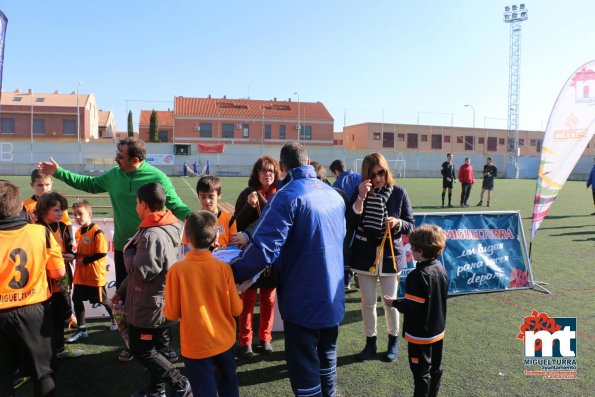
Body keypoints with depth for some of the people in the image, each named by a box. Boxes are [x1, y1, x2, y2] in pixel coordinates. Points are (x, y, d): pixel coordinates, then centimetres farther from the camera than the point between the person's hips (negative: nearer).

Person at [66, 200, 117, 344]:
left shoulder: (97, 232, -18)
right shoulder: (78, 232, 6)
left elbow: (103, 252, -20)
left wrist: (85, 260, -17)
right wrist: (74, 256, -2)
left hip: (95, 274, -7)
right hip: (80, 274, 7)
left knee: (102, 300, 9)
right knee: (77, 299, 8)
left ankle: (115, 319, 35)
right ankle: (81, 329, 21)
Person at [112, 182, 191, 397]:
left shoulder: (152, 235, -27)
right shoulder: (168, 229, 5)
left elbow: (140, 271, -25)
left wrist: (128, 250, -8)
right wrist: (123, 290, 16)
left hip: (149, 307, -9)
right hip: (159, 303, 9)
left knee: (142, 350, 7)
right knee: (153, 348, 21)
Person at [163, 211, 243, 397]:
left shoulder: (177, 270, -18)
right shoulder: (224, 268, -12)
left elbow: (172, 314, -11)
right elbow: (236, 309, -7)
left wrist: (165, 309, 11)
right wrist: (238, 296, 13)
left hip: (196, 347, -2)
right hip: (225, 342, 3)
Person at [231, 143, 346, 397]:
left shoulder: (287, 196, -19)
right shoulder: (334, 194, 5)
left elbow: (263, 248, -26)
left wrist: (231, 274, -14)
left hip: (304, 298, -7)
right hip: (333, 296, 7)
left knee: (303, 367, 8)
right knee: (326, 356, 25)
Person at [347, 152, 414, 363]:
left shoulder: (399, 192, -6)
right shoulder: (359, 192, -3)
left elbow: (410, 226, -2)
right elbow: (350, 222, -14)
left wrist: (397, 223, -23)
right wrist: (361, 197, -22)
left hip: (390, 255, -1)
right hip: (365, 255, 1)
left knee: (391, 302, 10)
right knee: (368, 302, 10)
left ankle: (393, 341, 32)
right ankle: (370, 342, 29)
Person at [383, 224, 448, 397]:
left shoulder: (418, 276, -26)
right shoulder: (441, 269, -2)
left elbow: (412, 307, -26)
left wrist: (394, 303, -10)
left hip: (420, 334, -8)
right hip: (438, 330, 8)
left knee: (421, 372, 5)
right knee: (435, 368, 21)